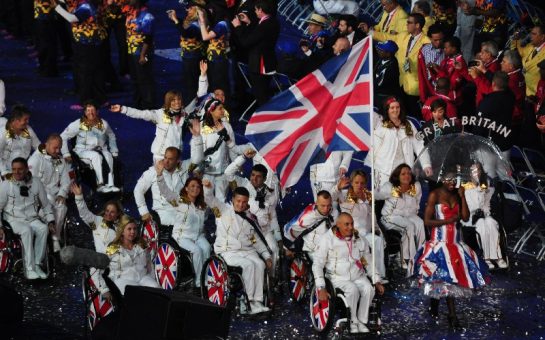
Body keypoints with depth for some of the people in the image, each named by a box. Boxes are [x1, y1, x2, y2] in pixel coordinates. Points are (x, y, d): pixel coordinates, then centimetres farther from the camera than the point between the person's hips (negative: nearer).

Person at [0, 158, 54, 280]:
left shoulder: (36, 183, 5)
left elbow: (46, 204, 16)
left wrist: (50, 221, 7)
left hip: (32, 219, 3)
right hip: (14, 220, -3)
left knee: (43, 228, -30)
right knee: (27, 230, -35)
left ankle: (36, 265, -25)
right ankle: (29, 269, -35)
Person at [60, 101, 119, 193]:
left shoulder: (103, 124, 7)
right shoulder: (78, 124, -1)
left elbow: (111, 137, 24)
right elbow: (63, 137, 0)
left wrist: (114, 152, 15)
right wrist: (66, 154, -8)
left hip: (101, 150, 3)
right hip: (84, 152, -2)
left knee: (108, 156, -32)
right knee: (96, 156, -36)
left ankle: (110, 184, -41)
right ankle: (100, 184, -42)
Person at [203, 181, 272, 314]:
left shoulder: (250, 218, 18)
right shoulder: (225, 210, 7)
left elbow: (257, 240, 21)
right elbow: (210, 200, -7)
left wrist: (267, 256, 12)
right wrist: (207, 188, -28)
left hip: (248, 250, 4)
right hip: (229, 252, -4)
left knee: (260, 264, -25)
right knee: (248, 264, -29)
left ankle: (257, 302, -25)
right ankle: (250, 301, -24)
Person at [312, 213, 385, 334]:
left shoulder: (359, 240, 9)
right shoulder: (327, 239, -5)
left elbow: (369, 262, 18)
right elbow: (317, 264, -7)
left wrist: (377, 281, 6)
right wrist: (321, 288, -16)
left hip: (358, 276, 4)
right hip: (338, 277, -4)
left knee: (369, 289, -28)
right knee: (352, 290, -33)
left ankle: (362, 322, -15)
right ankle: (353, 323, -17)